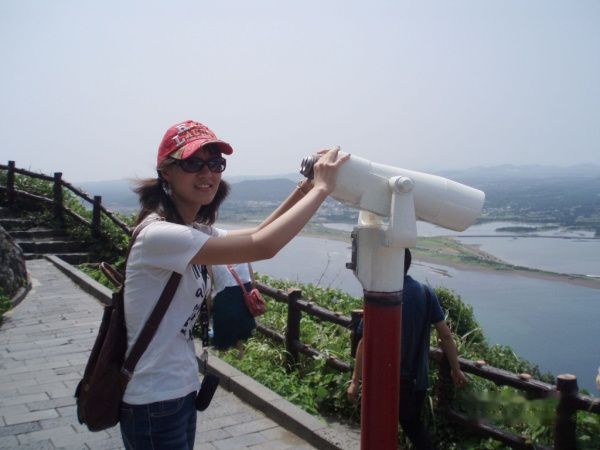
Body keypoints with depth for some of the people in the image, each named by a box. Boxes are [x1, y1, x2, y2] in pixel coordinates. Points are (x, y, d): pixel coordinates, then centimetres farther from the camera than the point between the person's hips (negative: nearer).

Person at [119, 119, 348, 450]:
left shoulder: (195, 230, 3)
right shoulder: (159, 235, -26)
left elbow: (255, 235, 10)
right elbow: (262, 247, -32)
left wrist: (306, 186, -2)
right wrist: (322, 187, -22)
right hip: (153, 402, -9)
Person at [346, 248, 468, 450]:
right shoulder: (426, 293, -3)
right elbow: (445, 335, -2)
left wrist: (355, 381, -12)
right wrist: (455, 369, 8)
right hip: (417, 377, 4)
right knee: (413, 423, 26)